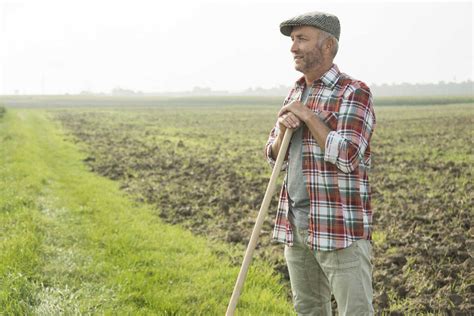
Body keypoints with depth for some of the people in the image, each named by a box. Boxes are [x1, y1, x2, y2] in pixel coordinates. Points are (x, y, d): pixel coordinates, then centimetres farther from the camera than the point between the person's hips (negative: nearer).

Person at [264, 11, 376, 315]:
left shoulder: (354, 93, -11)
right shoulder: (296, 93, 13)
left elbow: (347, 158, -22)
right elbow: (274, 157, 14)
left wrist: (308, 116, -15)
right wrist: (283, 129, -7)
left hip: (340, 227, -8)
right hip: (296, 223, 8)